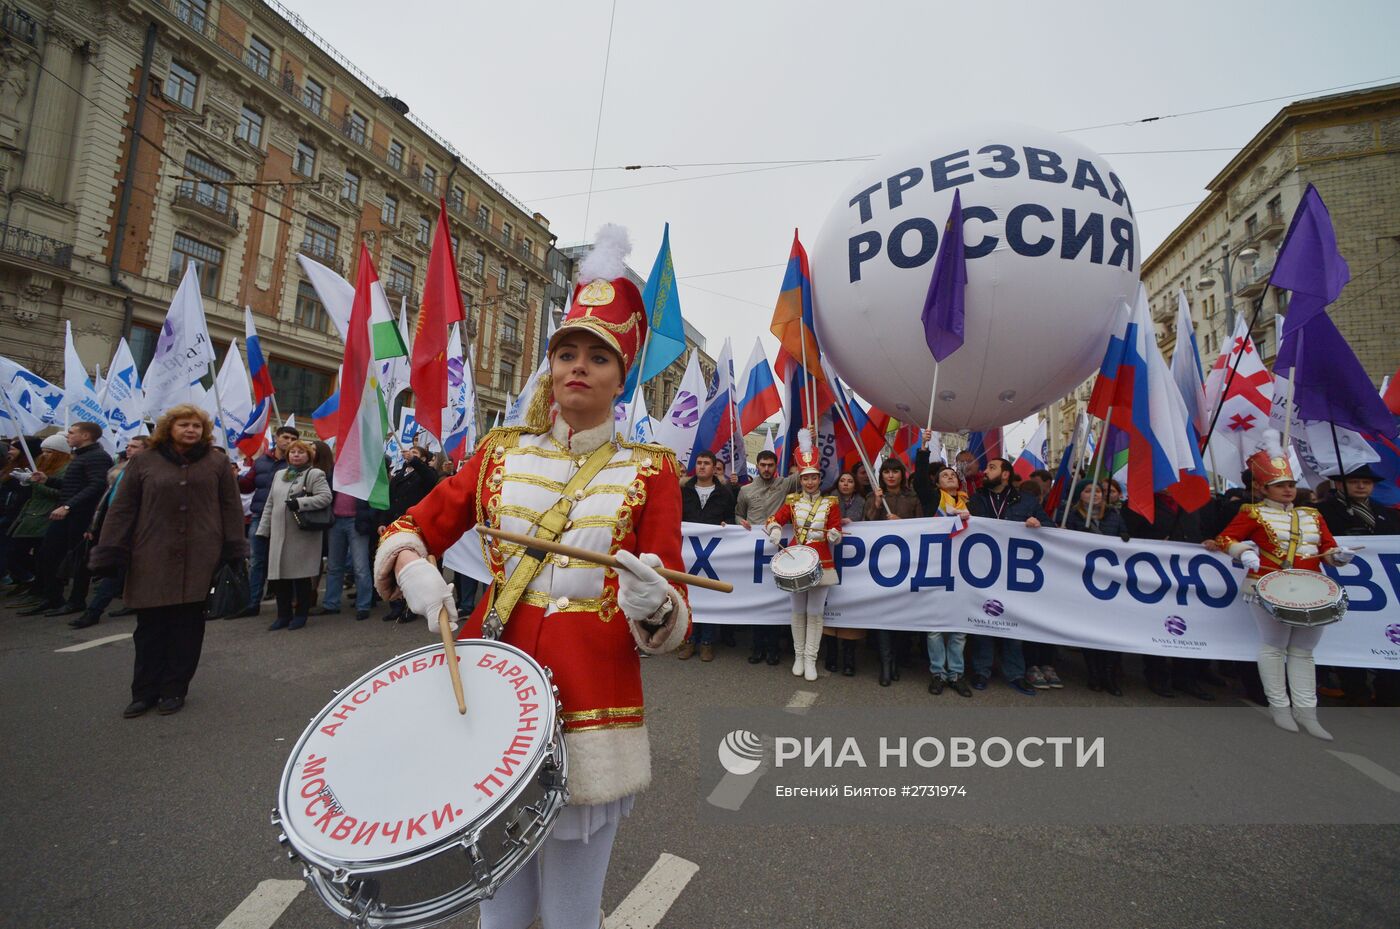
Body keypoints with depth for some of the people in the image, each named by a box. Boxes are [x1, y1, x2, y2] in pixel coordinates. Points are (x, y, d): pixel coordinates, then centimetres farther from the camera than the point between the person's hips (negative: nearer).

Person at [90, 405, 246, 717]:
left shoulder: (217, 462, 4)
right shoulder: (144, 462, 5)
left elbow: (230, 508, 4)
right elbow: (121, 510, 4)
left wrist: (234, 550, 0)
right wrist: (109, 554, -1)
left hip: (199, 560, -1)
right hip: (152, 560, 1)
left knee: (188, 627, 6)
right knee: (151, 626, 7)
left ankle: (174, 690, 19)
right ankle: (145, 691, 21)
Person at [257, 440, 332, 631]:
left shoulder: (315, 474, -2)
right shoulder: (279, 475, 19)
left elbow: (325, 497, -16)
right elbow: (270, 504, 20)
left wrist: (300, 502, -23)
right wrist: (263, 529, 15)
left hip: (303, 534, -6)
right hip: (279, 534, 6)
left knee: (301, 575, 1)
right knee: (279, 575, 7)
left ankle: (301, 614, 13)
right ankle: (284, 615, 18)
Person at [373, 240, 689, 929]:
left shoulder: (650, 471, -4)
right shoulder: (501, 453, 4)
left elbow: (672, 621, -7)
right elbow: (408, 529, 11)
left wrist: (651, 604, -29)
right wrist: (414, 571, -10)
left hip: (593, 709, -2)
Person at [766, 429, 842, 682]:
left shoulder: (830, 503, 3)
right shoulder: (792, 501, 7)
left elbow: (837, 533, 2)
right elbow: (774, 520, 5)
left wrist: (832, 535, -21)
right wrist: (775, 530, -17)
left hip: (821, 563, -1)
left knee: (815, 612, 1)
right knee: (798, 611, 9)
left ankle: (810, 659, 10)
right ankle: (798, 656, 21)